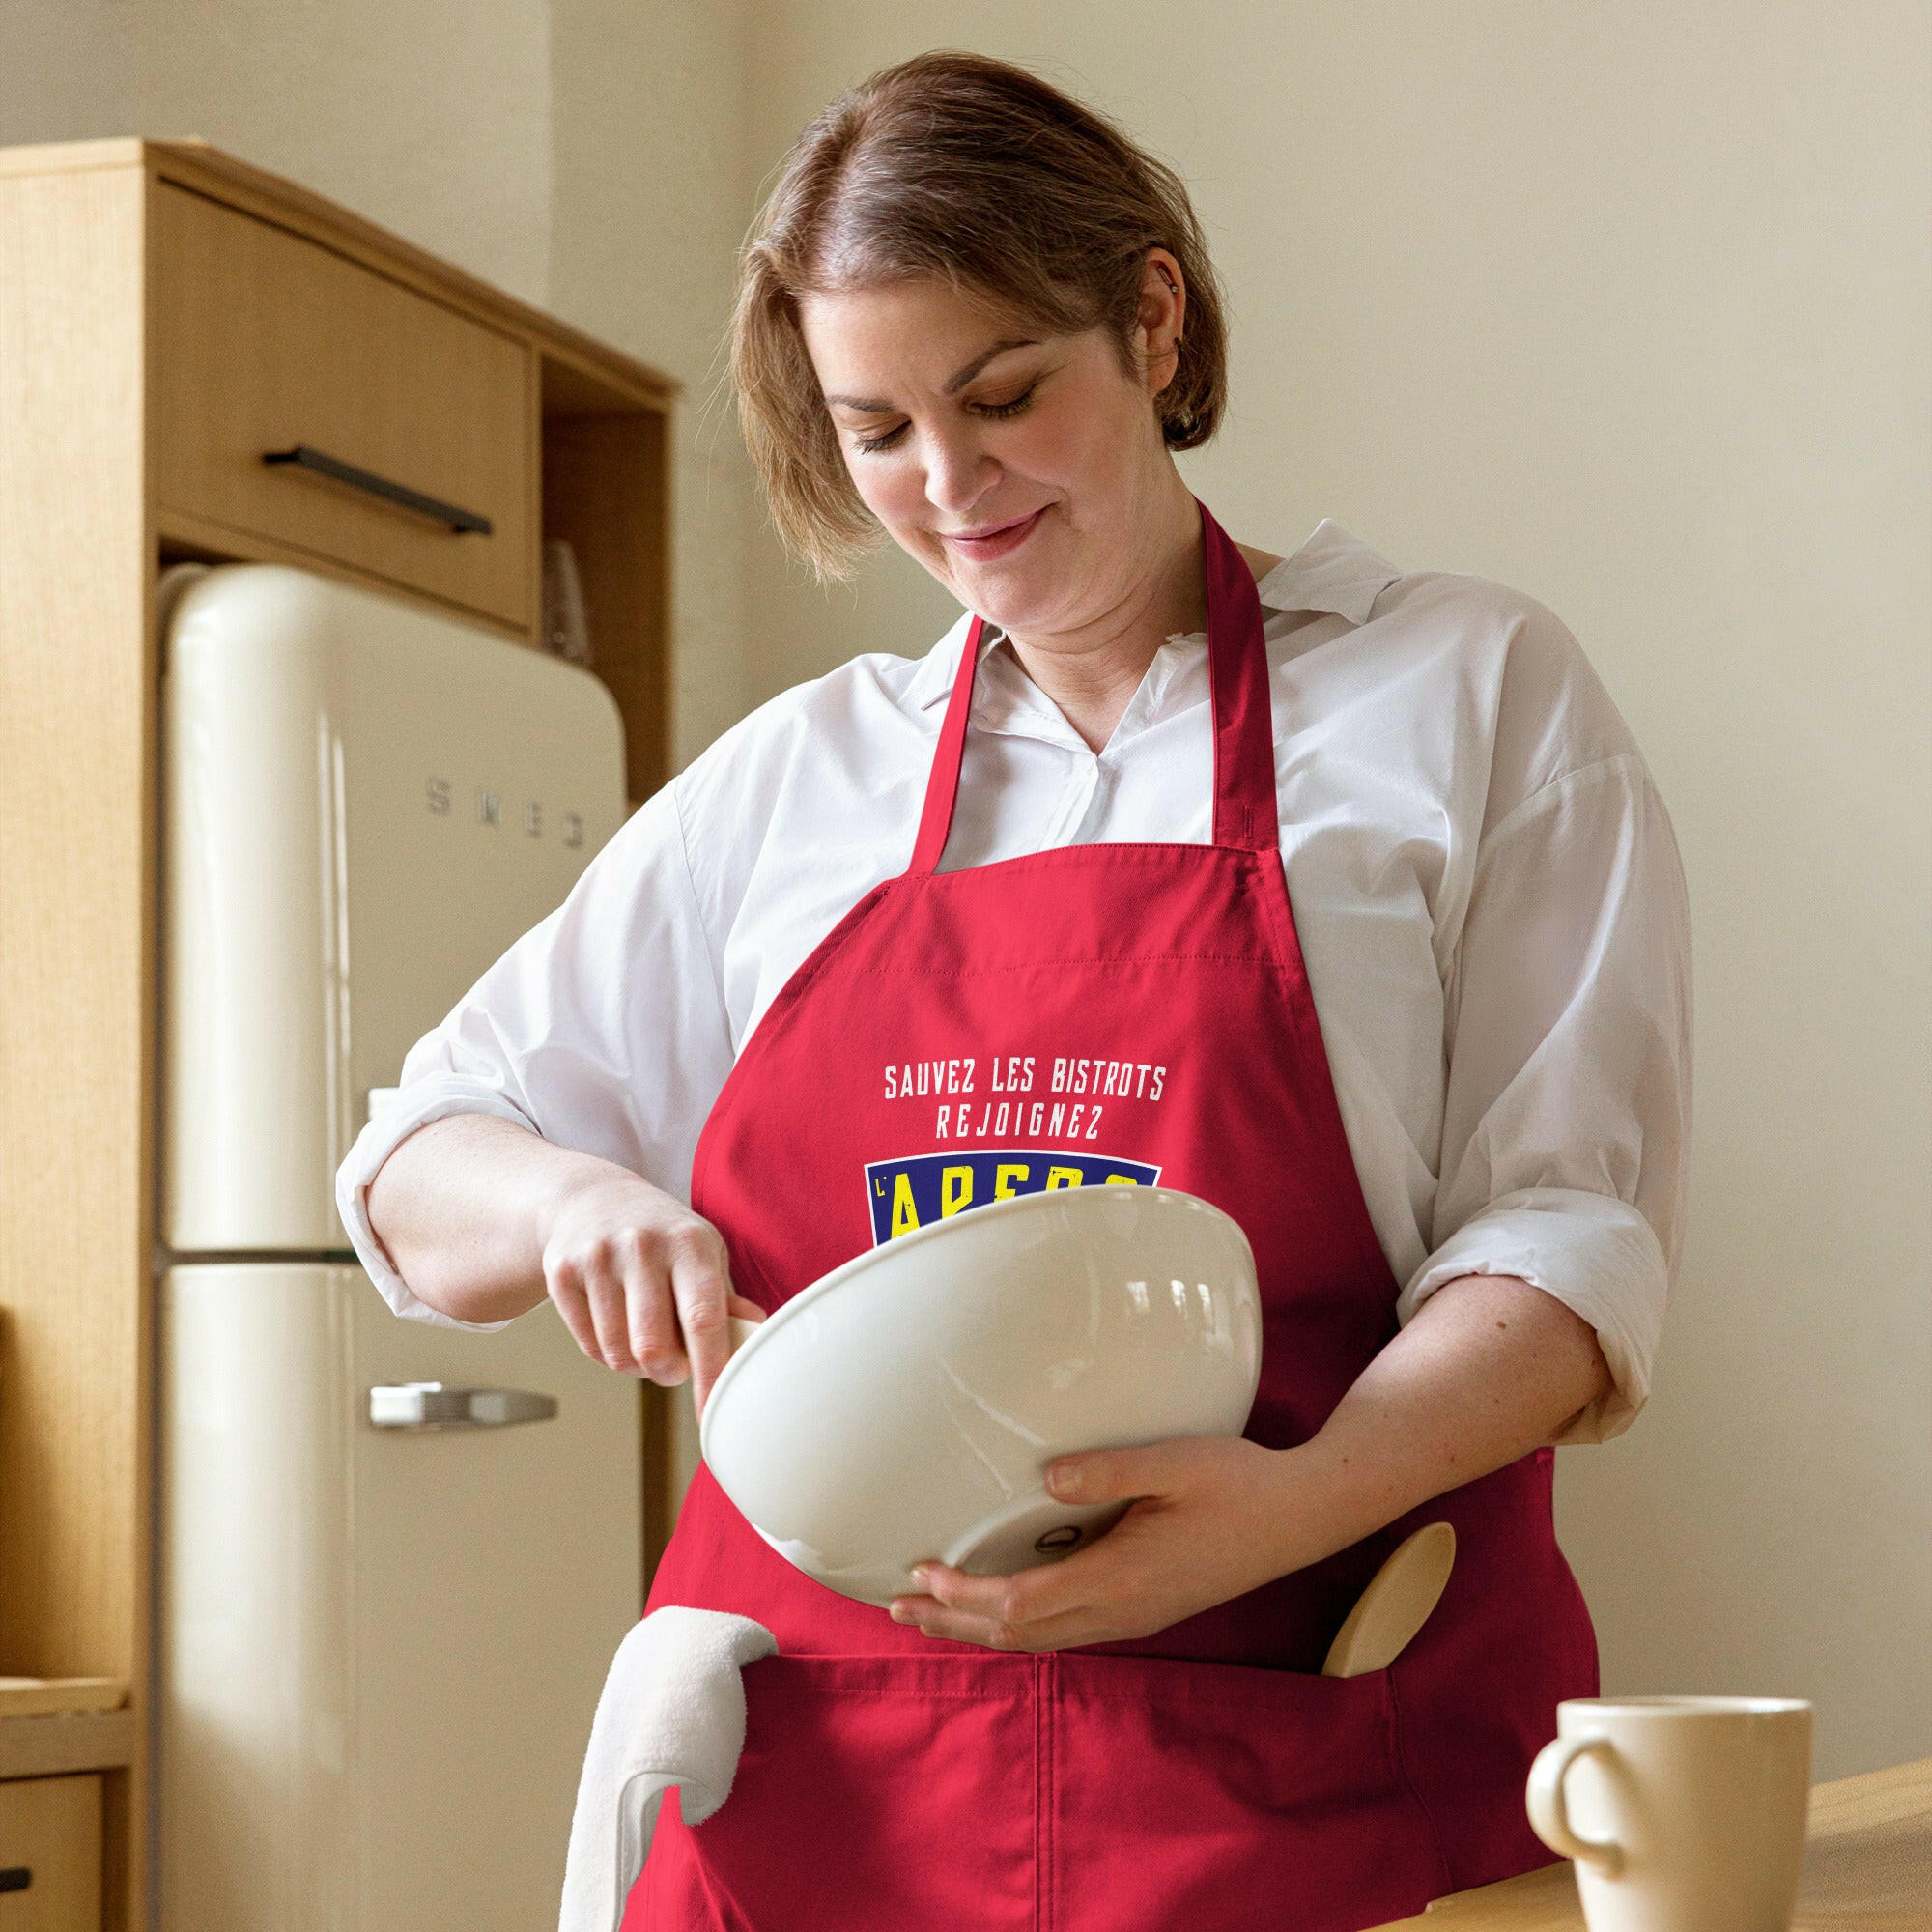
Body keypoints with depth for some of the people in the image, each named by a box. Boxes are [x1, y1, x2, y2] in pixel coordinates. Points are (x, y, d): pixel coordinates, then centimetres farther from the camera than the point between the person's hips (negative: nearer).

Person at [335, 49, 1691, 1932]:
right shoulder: (790, 777, 13)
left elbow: (1565, 1225, -4)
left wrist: (1305, 1497, -23)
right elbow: (414, 1174, 18)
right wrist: (579, 1203, -6)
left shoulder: (1467, 693, 4)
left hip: (1308, 1772, -2)